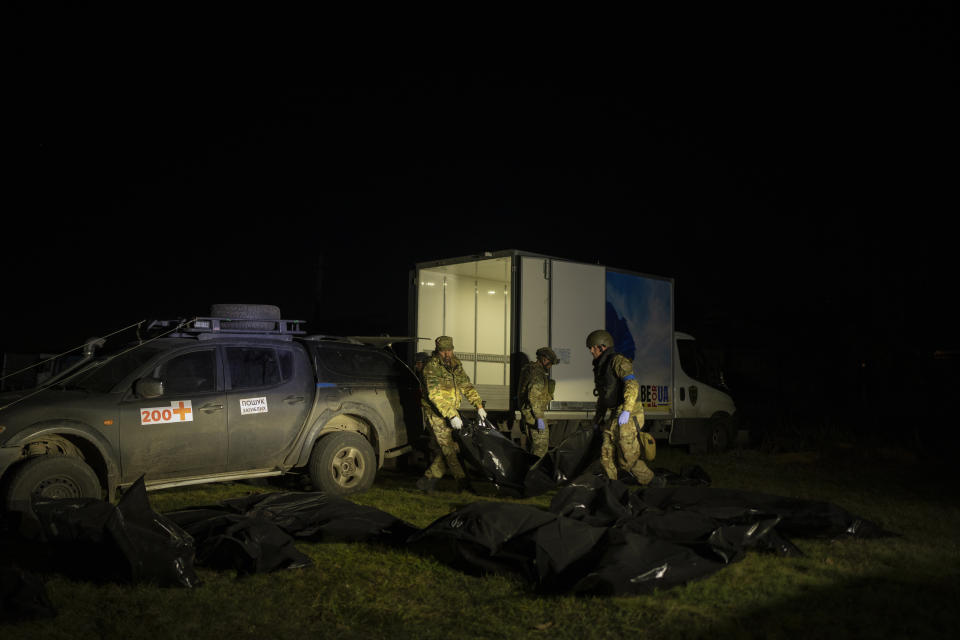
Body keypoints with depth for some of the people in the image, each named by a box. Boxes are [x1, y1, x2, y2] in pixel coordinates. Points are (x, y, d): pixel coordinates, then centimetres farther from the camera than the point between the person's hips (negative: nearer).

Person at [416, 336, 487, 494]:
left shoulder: (456, 364, 9)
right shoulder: (431, 367, -15)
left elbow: (467, 386, 14)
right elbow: (435, 395, -22)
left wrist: (479, 406, 3)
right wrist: (452, 416, -27)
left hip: (452, 412, 7)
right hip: (436, 413, -7)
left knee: (449, 448, 6)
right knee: (449, 448, -9)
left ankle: (428, 479, 17)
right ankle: (463, 483, -5)